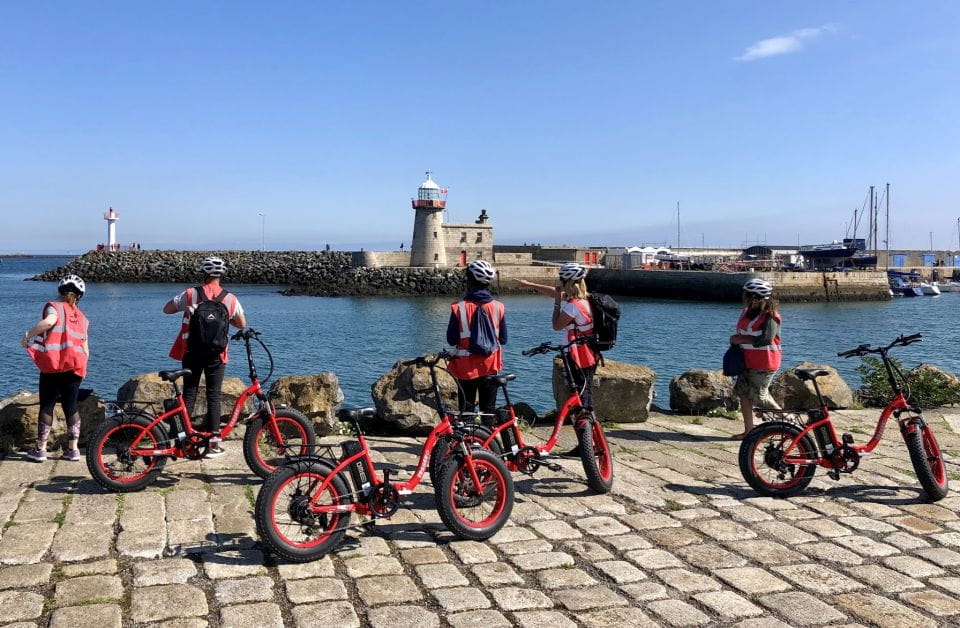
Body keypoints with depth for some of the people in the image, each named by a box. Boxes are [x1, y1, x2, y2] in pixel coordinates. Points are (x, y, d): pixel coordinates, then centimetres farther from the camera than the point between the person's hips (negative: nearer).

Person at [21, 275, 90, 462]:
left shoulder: (54, 306, 1)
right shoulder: (82, 317, 14)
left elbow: (49, 321, -24)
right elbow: (85, 350, 13)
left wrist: (27, 336, -12)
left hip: (53, 366, -4)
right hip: (74, 367, 4)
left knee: (47, 406, 4)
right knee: (71, 406, 10)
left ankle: (40, 450, 7)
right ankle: (73, 449, 10)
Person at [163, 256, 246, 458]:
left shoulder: (190, 294, -4)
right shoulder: (230, 299, -4)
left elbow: (166, 309, 4)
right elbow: (242, 324, 6)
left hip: (192, 352, 1)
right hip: (216, 353, -1)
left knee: (188, 394, 10)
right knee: (213, 396, 4)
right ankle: (213, 443, 2)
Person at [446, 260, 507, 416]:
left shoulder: (459, 307, -12)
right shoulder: (498, 307, -5)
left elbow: (451, 340, -7)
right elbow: (503, 339, 3)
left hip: (466, 368, -2)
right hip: (490, 367, 2)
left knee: (466, 411, 8)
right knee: (489, 410, 12)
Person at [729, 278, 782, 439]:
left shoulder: (770, 316, -17)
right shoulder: (747, 311, 10)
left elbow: (764, 339, -27)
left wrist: (739, 339, -22)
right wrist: (735, 339, 4)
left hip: (764, 363, -9)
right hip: (747, 361, 9)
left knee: (759, 396, -3)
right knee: (743, 393, 7)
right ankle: (748, 431, 14)